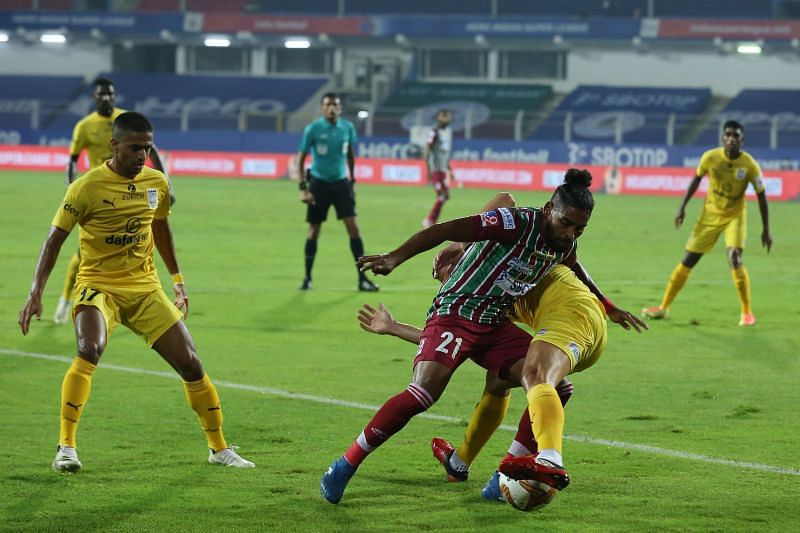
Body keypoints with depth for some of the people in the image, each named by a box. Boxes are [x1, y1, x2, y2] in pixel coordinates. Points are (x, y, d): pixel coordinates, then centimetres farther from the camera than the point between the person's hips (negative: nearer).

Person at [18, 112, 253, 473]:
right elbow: (55, 238, -9)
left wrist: (177, 279, 27)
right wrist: (36, 293, -17)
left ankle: (219, 448, 17)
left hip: (146, 289, 5)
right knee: (89, 351, -32)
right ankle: (66, 447, -24)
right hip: (98, 287, -5)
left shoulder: (156, 183, 3)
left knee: (190, 363, 0)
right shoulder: (87, 187, -13)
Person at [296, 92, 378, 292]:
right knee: (314, 230, 3)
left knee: (353, 227, -6)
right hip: (319, 183, -2)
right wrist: (303, 188, -13)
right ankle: (307, 278, 16)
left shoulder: (347, 128, 0)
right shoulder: (313, 129, -10)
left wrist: (352, 181, 16)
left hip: (341, 182, 2)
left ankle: (362, 279, -2)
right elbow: (301, 159, -6)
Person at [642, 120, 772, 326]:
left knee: (735, 259, -22)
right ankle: (664, 307, 16)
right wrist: (682, 207, 1)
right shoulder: (710, 158, -15)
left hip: (735, 216, -2)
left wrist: (766, 230, -9)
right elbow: (696, 180, 3)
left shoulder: (750, 165, -19)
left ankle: (747, 313, -8)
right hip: (710, 214, 2)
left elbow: (761, 196, -10)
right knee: (687, 261, 4)